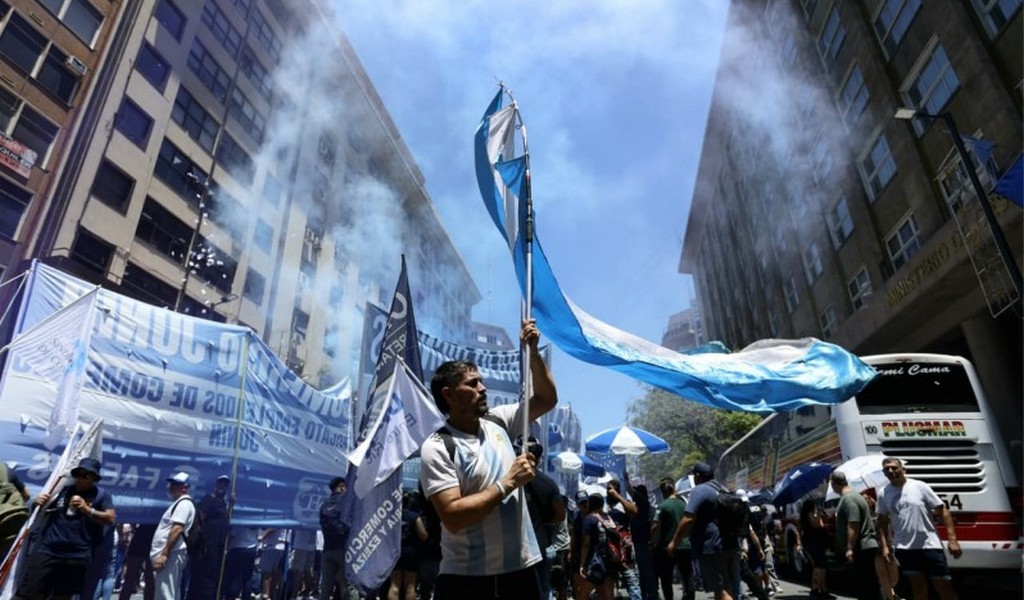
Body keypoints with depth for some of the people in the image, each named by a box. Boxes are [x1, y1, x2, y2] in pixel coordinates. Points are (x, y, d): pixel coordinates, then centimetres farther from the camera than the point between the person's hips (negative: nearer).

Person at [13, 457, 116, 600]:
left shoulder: (101, 495, 1)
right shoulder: (63, 489, 9)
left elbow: (111, 519, -5)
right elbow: (42, 510, 19)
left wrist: (88, 510, -18)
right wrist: (39, 503, -4)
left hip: (77, 556, -1)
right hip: (47, 550, 2)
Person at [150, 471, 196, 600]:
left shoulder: (184, 503, -11)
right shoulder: (179, 504, 22)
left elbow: (177, 529, -21)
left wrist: (164, 554, -24)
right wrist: (161, 554, 20)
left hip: (171, 554, -11)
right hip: (169, 554, 11)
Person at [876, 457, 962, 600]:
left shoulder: (919, 486, -5)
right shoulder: (883, 494, 3)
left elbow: (943, 511, -4)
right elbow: (882, 522, 9)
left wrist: (952, 539, -12)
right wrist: (884, 546, 2)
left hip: (930, 545, -2)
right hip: (905, 549, 2)